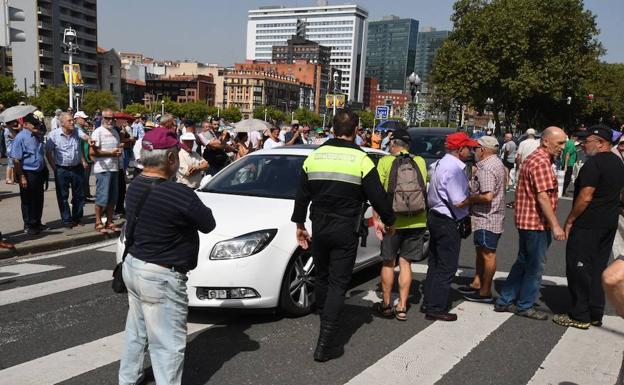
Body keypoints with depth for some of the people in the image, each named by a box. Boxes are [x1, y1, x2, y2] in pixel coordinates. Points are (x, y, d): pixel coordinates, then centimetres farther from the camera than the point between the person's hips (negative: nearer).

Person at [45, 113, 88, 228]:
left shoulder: (77, 131, 0)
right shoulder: (53, 135, -8)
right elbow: (48, 152, -3)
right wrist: (54, 168, -8)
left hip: (77, 168, 3)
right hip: (62, 170, -3)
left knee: (79, 195, 11)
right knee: (63, 197, 3)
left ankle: (77, 218, 26)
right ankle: (66, 220, 13)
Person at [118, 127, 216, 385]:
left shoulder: (134, 187, 2)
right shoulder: (180, 194, -24)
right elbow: (208, 224, -11)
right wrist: (196, 207, 7)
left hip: (133, 265, 9)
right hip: (160, 277, -9)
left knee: (136, 332, 25)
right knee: (168, 343, 2)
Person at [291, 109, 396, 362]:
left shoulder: (314, 156, 2)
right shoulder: (361, 160, -10)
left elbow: (302, 195, 8)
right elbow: (378, 198, -8)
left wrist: (299, 224, 20)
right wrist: (389, 222, 9)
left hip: (319, 228, 4)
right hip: (345, 231, -4)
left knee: (321, 277, 21)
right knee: (338, 284, 0)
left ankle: (324, 320, 40)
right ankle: (325, 345, -1)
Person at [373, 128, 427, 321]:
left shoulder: (385, 161, -5)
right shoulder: (420, 162, 4)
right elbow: (426, 190, 11)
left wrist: (376, 218, -5)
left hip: (393, 220, -2)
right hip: (417, 221, 3)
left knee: (388, 262, 12)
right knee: (405, 262, 11)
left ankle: (386, 304, 21)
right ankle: (402, 307, 12)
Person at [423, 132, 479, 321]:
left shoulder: (439, 164, 10)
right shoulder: (454, 169, -20)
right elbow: (460, 202, -24)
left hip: (435, 217, 10)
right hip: (448, 222, -10)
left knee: (435, 264, 18)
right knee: (446, 268, 0)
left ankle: (428, 303, 26)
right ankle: (436, 308, 6)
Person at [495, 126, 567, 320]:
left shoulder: (533, 159, 16)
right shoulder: (542, 162, -18)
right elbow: (543, 197, -23)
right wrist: (555, 226, -22)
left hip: (527, 221, 10)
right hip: (536, 223, -10)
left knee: (523, 263, 17)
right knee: (535, 267, 3)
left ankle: (505, 301, 22)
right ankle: (525, 306, 16)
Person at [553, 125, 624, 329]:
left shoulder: (594, 163, -17)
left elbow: (585, 197, -22)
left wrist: (570, 220, -13)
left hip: (587, 225, -9)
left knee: (578, 268, -1)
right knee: (597, 270, 14)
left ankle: (580, 316, 5)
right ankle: (595, 314, 21)